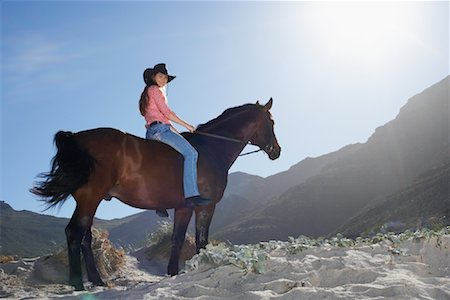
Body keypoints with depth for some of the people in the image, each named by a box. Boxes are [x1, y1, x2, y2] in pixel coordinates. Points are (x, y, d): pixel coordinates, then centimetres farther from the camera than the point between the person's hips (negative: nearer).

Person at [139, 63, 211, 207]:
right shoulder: (154, 90, 0)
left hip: (154, 132, 10)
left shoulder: (157, 92, 29)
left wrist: (178, 133, 19)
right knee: (190, 153, -22)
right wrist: (187, 126, -4)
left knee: (192, 154, 9)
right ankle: (191, 195, -32)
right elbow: (166, 112, -9)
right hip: (159, 129, -10)